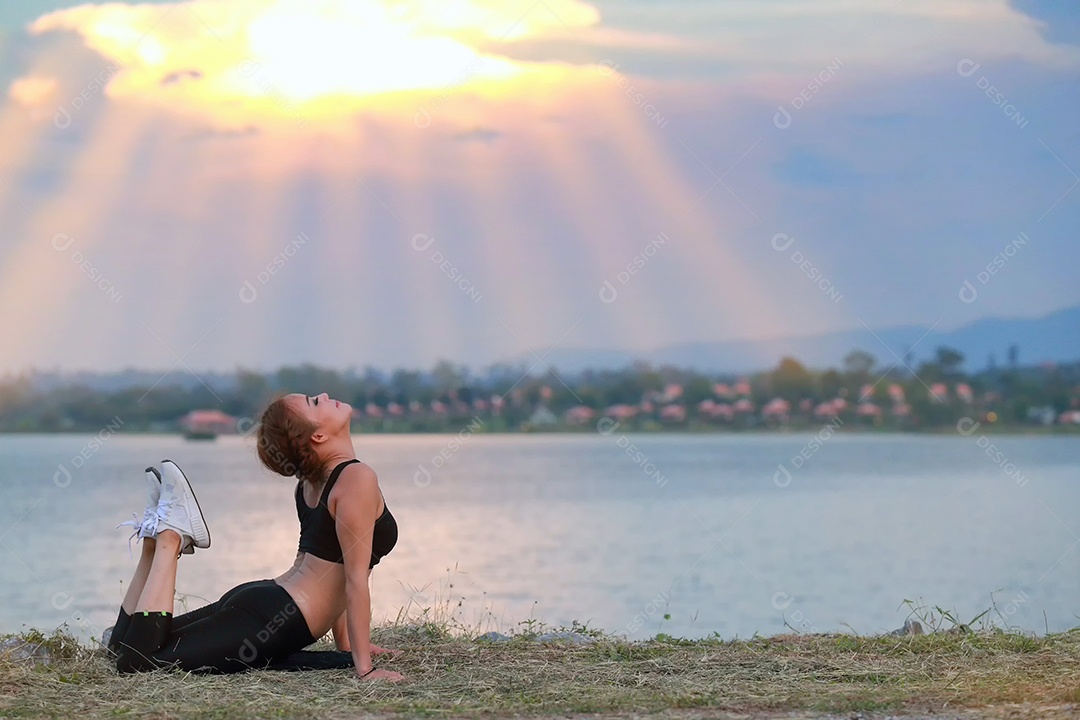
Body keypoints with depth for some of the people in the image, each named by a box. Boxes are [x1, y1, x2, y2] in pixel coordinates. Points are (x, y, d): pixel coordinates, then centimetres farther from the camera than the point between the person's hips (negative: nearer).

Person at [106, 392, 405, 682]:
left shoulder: (313, 482, 15)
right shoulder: (357, 478, -14)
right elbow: (356, 579, -17)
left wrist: (346, 644, 25)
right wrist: (364, 668, -16)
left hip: (257, 596, 9)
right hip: (270, 620, -9)